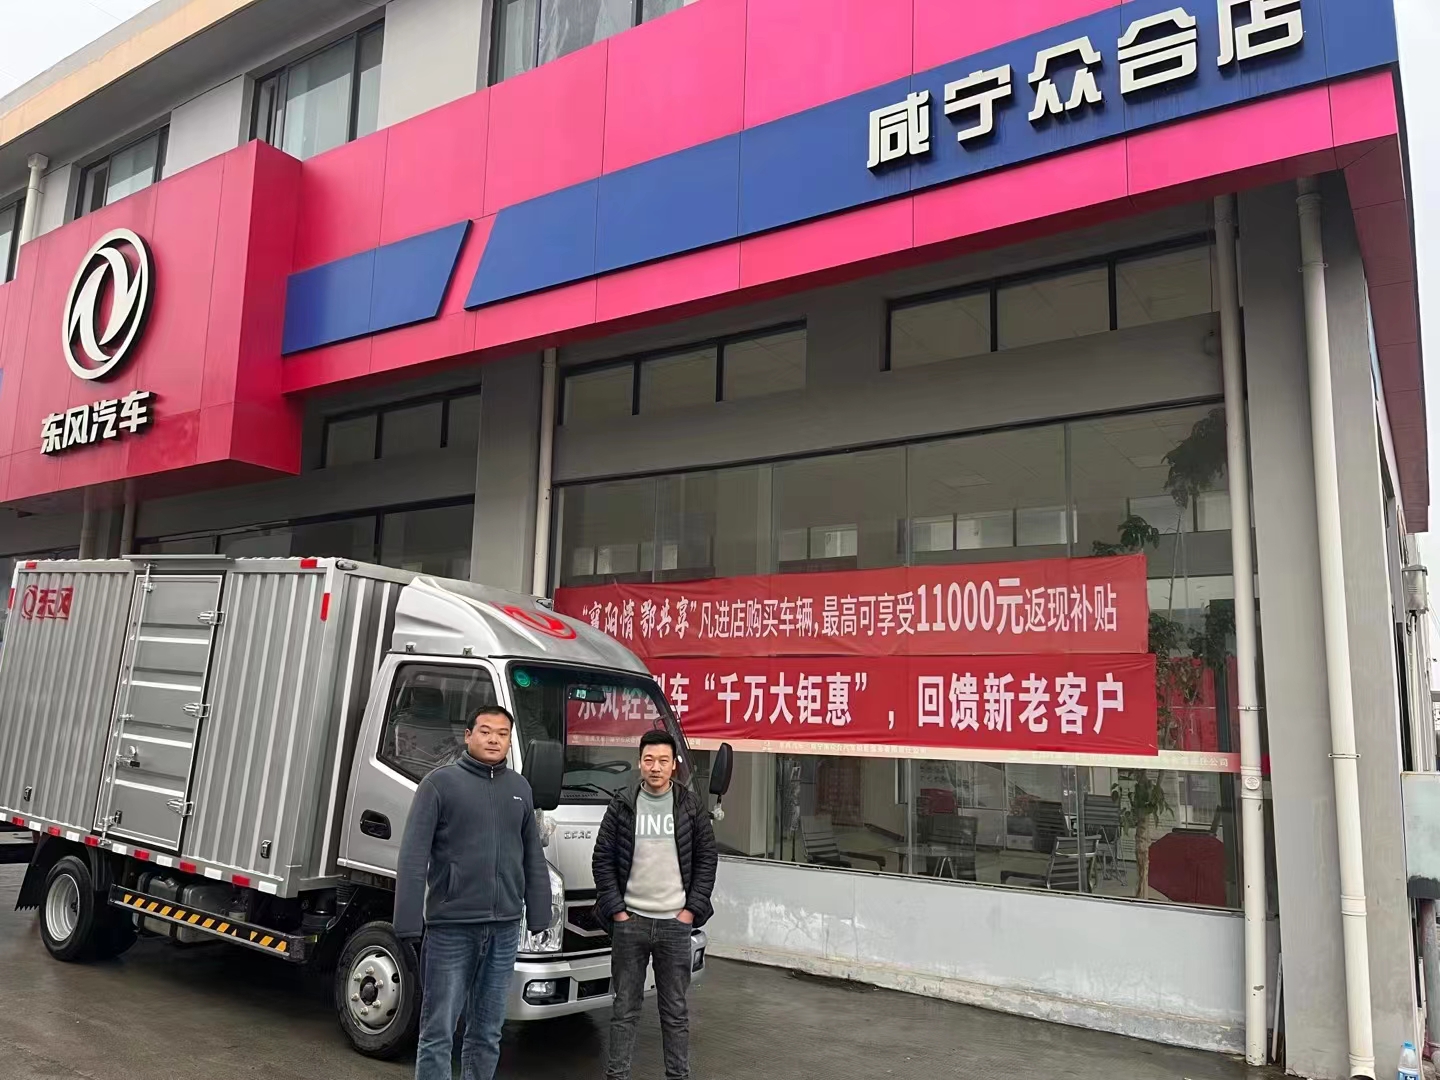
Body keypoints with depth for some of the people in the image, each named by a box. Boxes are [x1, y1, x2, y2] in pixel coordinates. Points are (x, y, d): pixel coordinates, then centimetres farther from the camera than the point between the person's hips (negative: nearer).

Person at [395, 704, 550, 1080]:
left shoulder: (520, 788, 11)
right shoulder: (441, 783, -3)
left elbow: (533, 858, 13)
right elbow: (413, 858, -8)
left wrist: (539, 916, 9)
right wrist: (409, 923, -13)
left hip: (505, 929, 4)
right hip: (450, 927, -4)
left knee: (487, 1034, 13)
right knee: (438, 1033, 2)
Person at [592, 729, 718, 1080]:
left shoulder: (691, 807, 1)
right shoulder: (622, 805, -1)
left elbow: (706, 860, 4)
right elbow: (602, 859, 1)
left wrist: (693, 909, -2)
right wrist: (616, 909, -4)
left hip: (675, 922, 0)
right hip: (629, 920, 0)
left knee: (675, 1009, 9)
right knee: (625, 1008, 8)